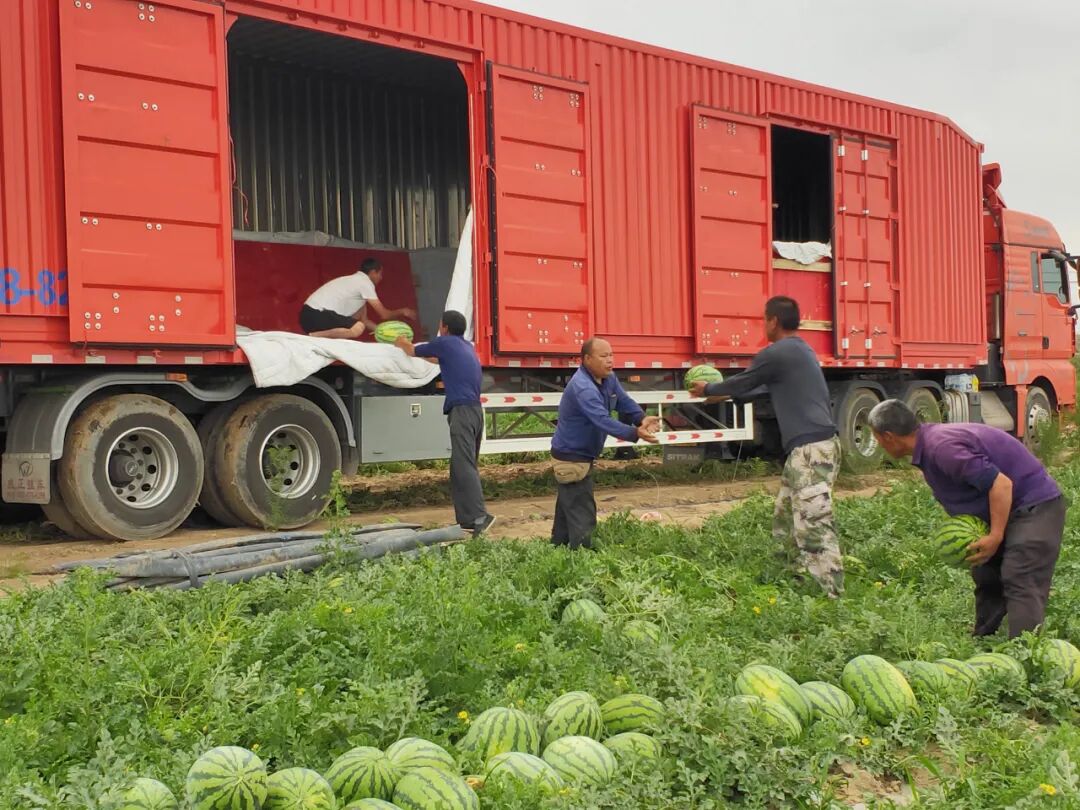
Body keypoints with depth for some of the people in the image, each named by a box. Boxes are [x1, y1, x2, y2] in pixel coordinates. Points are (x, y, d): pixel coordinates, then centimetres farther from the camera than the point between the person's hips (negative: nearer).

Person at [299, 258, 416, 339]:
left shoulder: (357, 281, 25)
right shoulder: (365, 282, -4)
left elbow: (364, 320, 26)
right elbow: (384, 314, -3)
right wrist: (403, 312, 15)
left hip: (311, 314, 10)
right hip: (316, 314, -10)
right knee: (358, 328, -28)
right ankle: (312, 338, -23)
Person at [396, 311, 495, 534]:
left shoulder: (445, 343, 1)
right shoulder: (466, 346, 24)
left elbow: (413, 352, 18)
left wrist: (402, 343, 41)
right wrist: (410, 345, 56)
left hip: (462, 410, -8)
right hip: (475, 410, 8)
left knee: (464, 466, -15)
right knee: (464, 466, 11)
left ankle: (480, 515, -26)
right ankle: (467, 520, 10)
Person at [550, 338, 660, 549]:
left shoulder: (608, 378, 2)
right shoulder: (583, 388, -30)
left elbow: (624, 402, 2)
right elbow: (603, 420, -39)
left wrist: (642, 419, -19)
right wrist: (635, 433, -48)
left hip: (581, 454, 11)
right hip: (572, 457, -11)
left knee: (568, 508, 21)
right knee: (582, 513, -9)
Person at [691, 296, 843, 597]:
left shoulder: (775, 354, -9)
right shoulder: (801, 351, 21)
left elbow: (742, 383, 7)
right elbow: (765, 389, 34)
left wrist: (708, 390, 25)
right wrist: (725, 396, 44)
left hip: (811, 448, -10)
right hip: (809, 448, 10)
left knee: (814, 527, -12)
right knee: (786, 522, 17)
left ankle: (832, 596, -14)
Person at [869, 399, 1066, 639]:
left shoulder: (941, 448, -26)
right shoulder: (932, 439, 7)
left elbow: (1000, 484, -28)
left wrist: (995, 536, -24)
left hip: (1035, 506, -11)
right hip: (1012, 509, 11)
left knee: (1021, 584, -18)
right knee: (987, 578, 14)